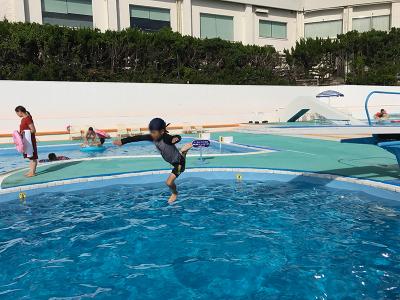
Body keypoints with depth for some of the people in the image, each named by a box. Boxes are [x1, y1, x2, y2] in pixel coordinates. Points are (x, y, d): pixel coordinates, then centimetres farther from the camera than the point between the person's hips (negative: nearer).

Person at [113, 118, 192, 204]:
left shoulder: (167, 138, -36)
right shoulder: (153, 137, -17)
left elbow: (178, 137, -54)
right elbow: (139, 138, -16)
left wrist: (176, 139, -78)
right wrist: (122, 141, -17)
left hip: (179, 162, -8)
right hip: (171, 160, 8)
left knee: (169, 182, -8)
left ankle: (174, 193, 21)